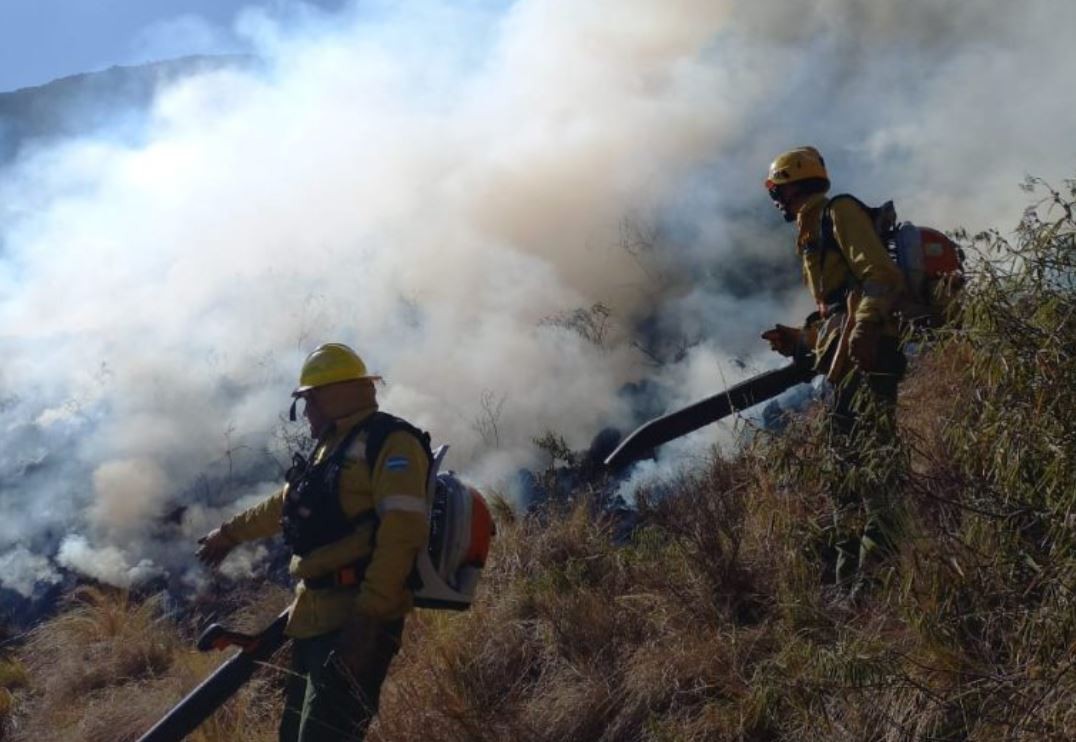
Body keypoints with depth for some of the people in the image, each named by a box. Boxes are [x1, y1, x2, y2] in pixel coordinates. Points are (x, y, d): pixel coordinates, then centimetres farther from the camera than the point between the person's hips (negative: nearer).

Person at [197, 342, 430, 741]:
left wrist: (369, 615, -28)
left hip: (357, 619, -10)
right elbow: (285, 503, 38)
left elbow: (402, 532, -22)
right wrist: (232, 532, 51)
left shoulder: (389, 442, -10)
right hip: (315, 617, 10)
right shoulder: (332, 447, 21)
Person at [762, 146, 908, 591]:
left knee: (872, 462, -18)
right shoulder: (814, 237, 29)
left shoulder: (839, 213, 1)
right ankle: (849, 579, 8)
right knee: (845, 473, 7)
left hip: (866, 357, -10)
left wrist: (865, 326, -28)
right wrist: (798, 341, 19)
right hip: (845, 364, 10)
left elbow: (881, 275, -14)